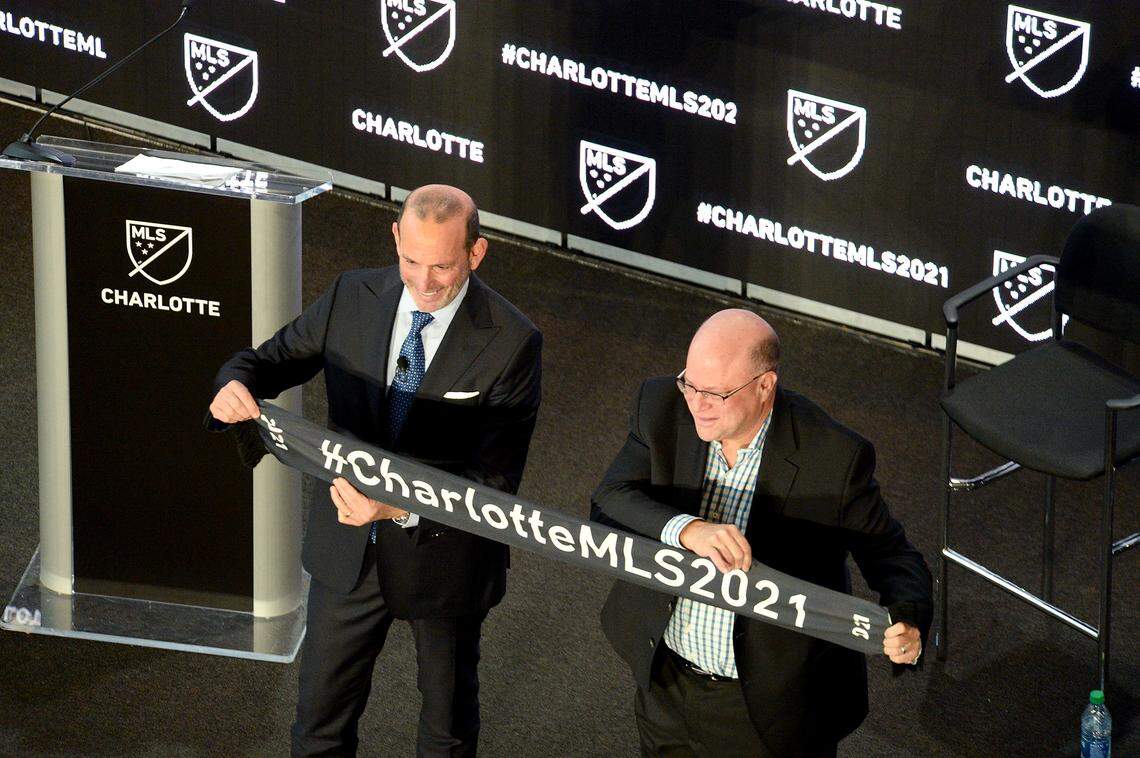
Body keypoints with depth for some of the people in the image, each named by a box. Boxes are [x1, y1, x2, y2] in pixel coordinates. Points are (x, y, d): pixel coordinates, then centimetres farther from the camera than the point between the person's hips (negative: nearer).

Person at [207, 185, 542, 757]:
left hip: (443, 554, -3)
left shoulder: (511, 343, -22)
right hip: (348, 547, 3)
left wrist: (400, 507, -38)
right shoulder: (353, 296, -10)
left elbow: (495, 481, -23)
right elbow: (272, 359, 2)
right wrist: (236, 385, -24)